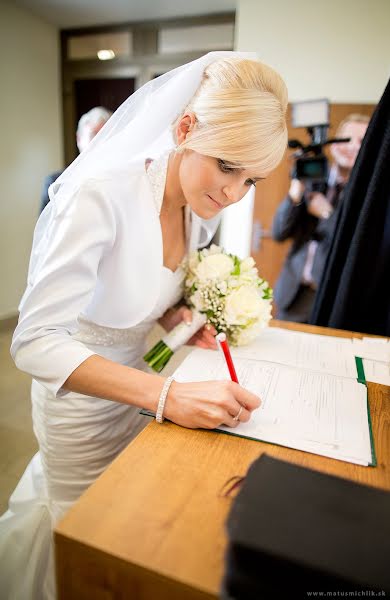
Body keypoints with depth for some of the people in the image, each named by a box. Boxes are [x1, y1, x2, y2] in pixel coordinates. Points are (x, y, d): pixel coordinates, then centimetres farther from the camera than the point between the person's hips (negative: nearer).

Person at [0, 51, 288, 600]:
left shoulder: (205, 208, -7)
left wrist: (177, 316, -12)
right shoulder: (101, 194, -30)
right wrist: (167, 395, -39)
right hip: (79, 396, -6)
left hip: (136, 380, 6)